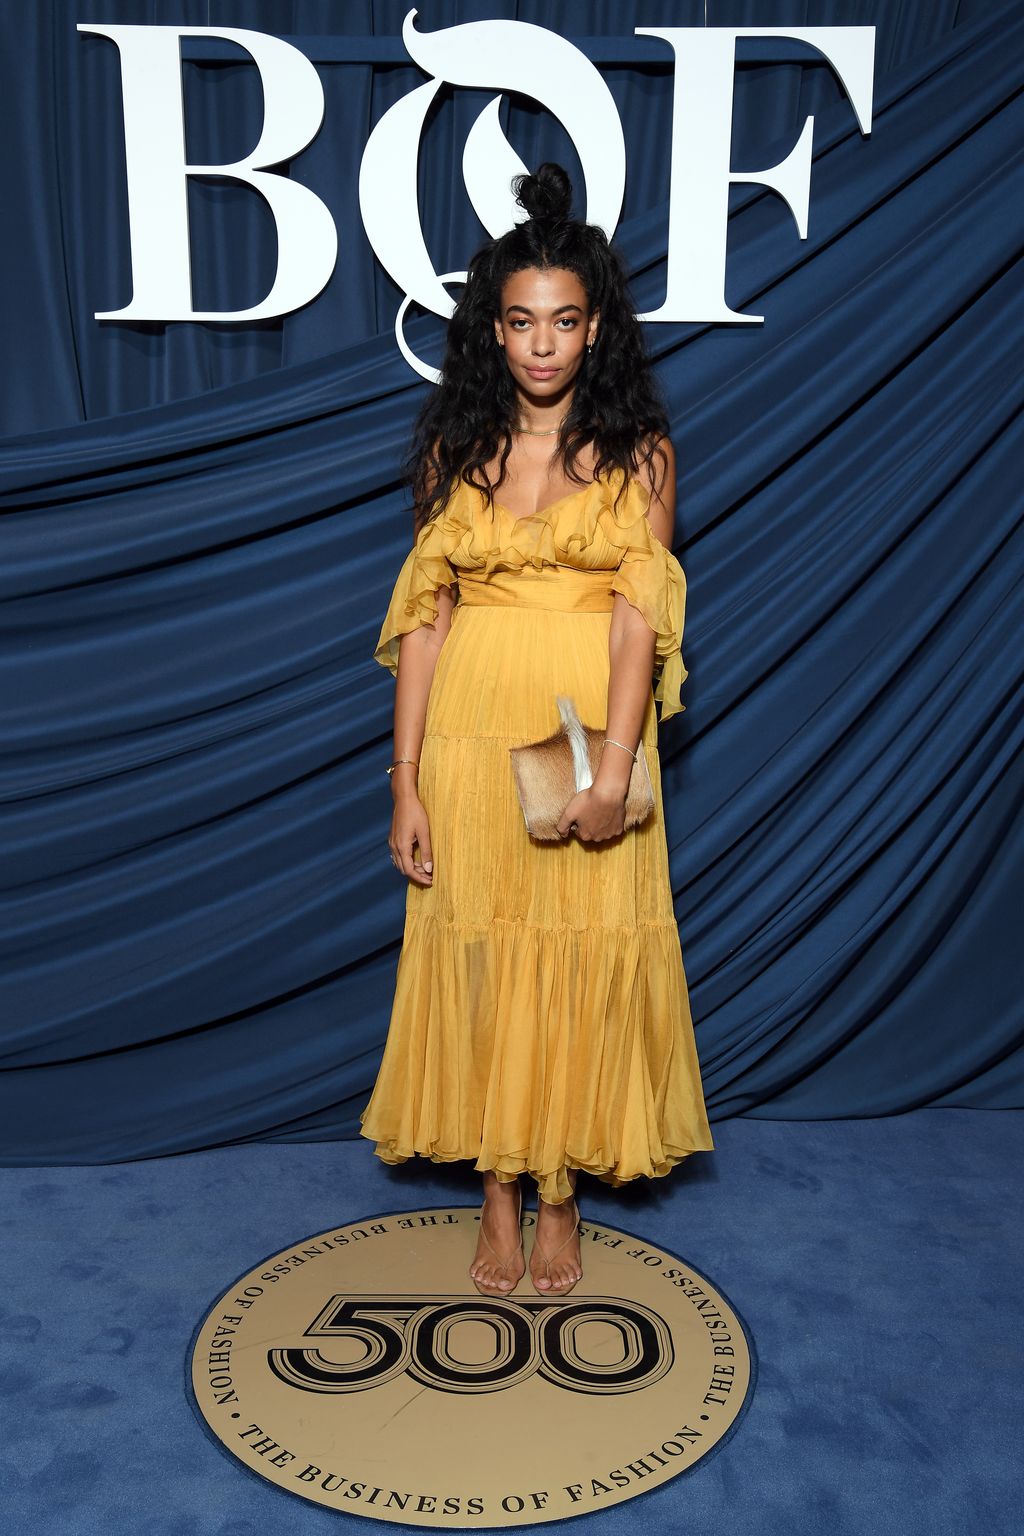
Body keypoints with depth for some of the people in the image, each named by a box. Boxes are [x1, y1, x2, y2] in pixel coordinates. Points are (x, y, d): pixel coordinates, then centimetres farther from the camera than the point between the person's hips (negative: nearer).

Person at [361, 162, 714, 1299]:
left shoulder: (638, 452, 1)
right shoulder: (456, 451, 6)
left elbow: (640, 616, -9)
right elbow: (423, 617, 2)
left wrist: (612, 772, -21)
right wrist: (406, 781, -3)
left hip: (590, 739, -1)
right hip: (472, 735, 2)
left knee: (584, 958, 5)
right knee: (477, 956, 7)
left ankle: (560, 1191, 25)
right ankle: (498, 1196, 26)